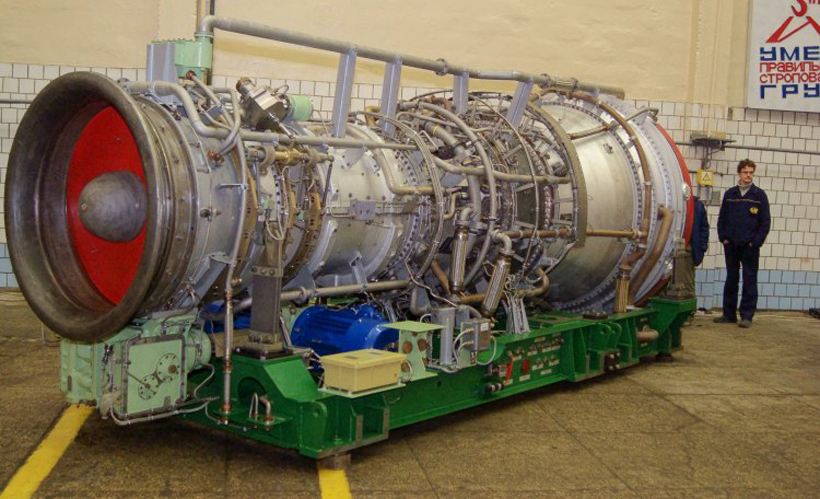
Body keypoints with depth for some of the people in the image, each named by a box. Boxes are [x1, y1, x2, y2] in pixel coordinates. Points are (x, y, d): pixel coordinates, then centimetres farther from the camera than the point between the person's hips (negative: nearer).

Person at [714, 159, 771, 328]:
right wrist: (723, 237, -1)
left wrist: (756, 241, -9)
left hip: (750, 246, -3)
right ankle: (729, 314, 17)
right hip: (731, 245, 3)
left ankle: (747, 316, 4)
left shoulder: (759, 195, -1)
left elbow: (765, 221, -1)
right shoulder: (729, 194, 6)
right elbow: (722, 218, 9)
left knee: (750, 281, 0)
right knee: (731, 279, 10)